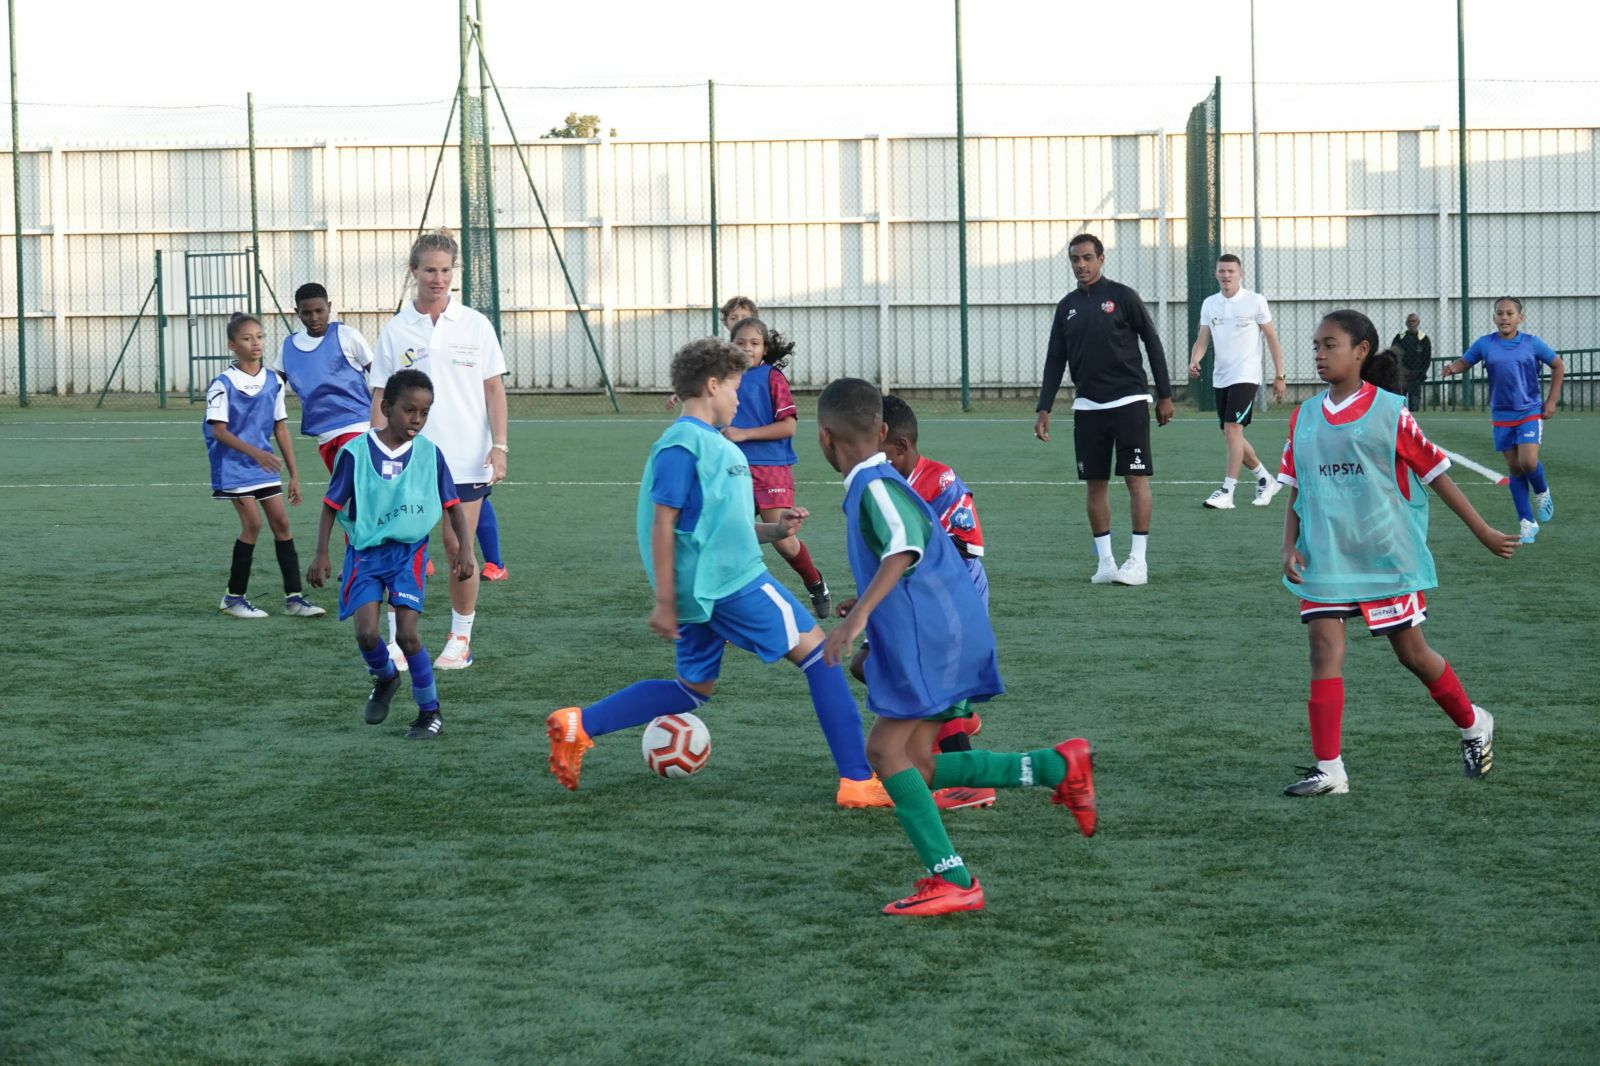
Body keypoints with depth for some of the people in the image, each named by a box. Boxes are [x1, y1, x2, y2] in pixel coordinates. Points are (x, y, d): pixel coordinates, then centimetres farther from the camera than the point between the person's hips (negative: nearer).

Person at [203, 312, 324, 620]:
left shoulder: (274, 381, 5)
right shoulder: (223, 384, -12)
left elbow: (280, 428, 10)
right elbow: (219, 430, -16)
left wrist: (293, 474, 9)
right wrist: (255, 452, -27)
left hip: (265, 464, 6)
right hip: (233, 465, -6)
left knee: (281, 522, 2)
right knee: (252, 523, -11)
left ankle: (293, 597, 7)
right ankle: (233, 597, 2)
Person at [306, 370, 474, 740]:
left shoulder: (429, 454, -3)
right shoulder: (356, 452, -8)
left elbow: (452, 505, 4)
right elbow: (332, 505, 0)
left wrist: (464, 549, -8)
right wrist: (321, 554, -2)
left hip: (409, 551, 0)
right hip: (366, 552, 0)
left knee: (407, 634, -10)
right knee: (366, 633, -13)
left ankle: (430, 712, 8)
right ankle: (385, 678, 22)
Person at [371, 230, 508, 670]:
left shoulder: (475, 325, 3)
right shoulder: (393, 331, 3)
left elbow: (493, 389, 4)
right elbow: (381, 398, 5)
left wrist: (499, 445, -4)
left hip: (466, 459, 0)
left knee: (458, 549, 1)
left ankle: (461, 638, 14)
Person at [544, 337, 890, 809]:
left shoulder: (715, 444, 17)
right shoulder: (683, 445, -12)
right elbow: (663, 525, -15)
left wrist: (772, 529, 9)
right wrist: (665, 603, -16)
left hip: (706, 589, 10)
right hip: (733, 584, -10)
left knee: (694, 689, 17)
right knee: (817, 652, -5)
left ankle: (578, 725, 14)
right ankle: (858, 781, -5)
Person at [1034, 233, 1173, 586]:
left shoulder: (1122, 296, -3)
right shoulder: (1067, 306, 10)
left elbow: (1152, 342, 0)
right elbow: (1055, 360, 13)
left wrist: (1164, 394, -2)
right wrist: (1044, 409, 7)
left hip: (1129, 402, -4)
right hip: (1087, 407, 4)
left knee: (1136, 478, -5)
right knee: (1096, 484, 4)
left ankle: (1138, 560, -1)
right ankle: (1105, 561, 10)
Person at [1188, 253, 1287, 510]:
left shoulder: (1255, 301, -4)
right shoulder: (1209, 304, 8)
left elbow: (1272, 339, 0)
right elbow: (1202, 340, 7)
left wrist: (1279, 376, -2)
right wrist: (1194, 362, -14)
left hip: (1245, 376, -6)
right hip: (1220, 378, 6)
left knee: (1233, 430, -18)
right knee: (1231, 436, 10)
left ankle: (1227, 492, -18)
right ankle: (1266, 479, 29)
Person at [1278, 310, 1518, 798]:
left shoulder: (1390, 412, -6)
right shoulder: (1304, 417, 6)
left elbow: (1435, 474, 0)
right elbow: (1296, 491, 12)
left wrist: (1483, 532, 3)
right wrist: (1289, 547, -2)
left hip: (1387, 556, -3)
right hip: (1325, 558, 3)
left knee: (1412, 652, 8)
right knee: (1324, 651, -7)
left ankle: (1473, 725, 33)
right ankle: (1328, 770, -6)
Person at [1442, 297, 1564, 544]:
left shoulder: (1532, 343, -4)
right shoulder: (1485, 344, -2)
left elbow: (1558, 366, 7)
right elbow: (1465, 361, 7)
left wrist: (1552, 400, 2)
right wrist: (1453, 368, -18)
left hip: (1530, 412, -2)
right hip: (1502, 416, 2)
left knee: (1528, 461, -18)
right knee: (1514, 469, 4)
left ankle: (1542, 492, 16)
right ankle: (1527, 523, 12)